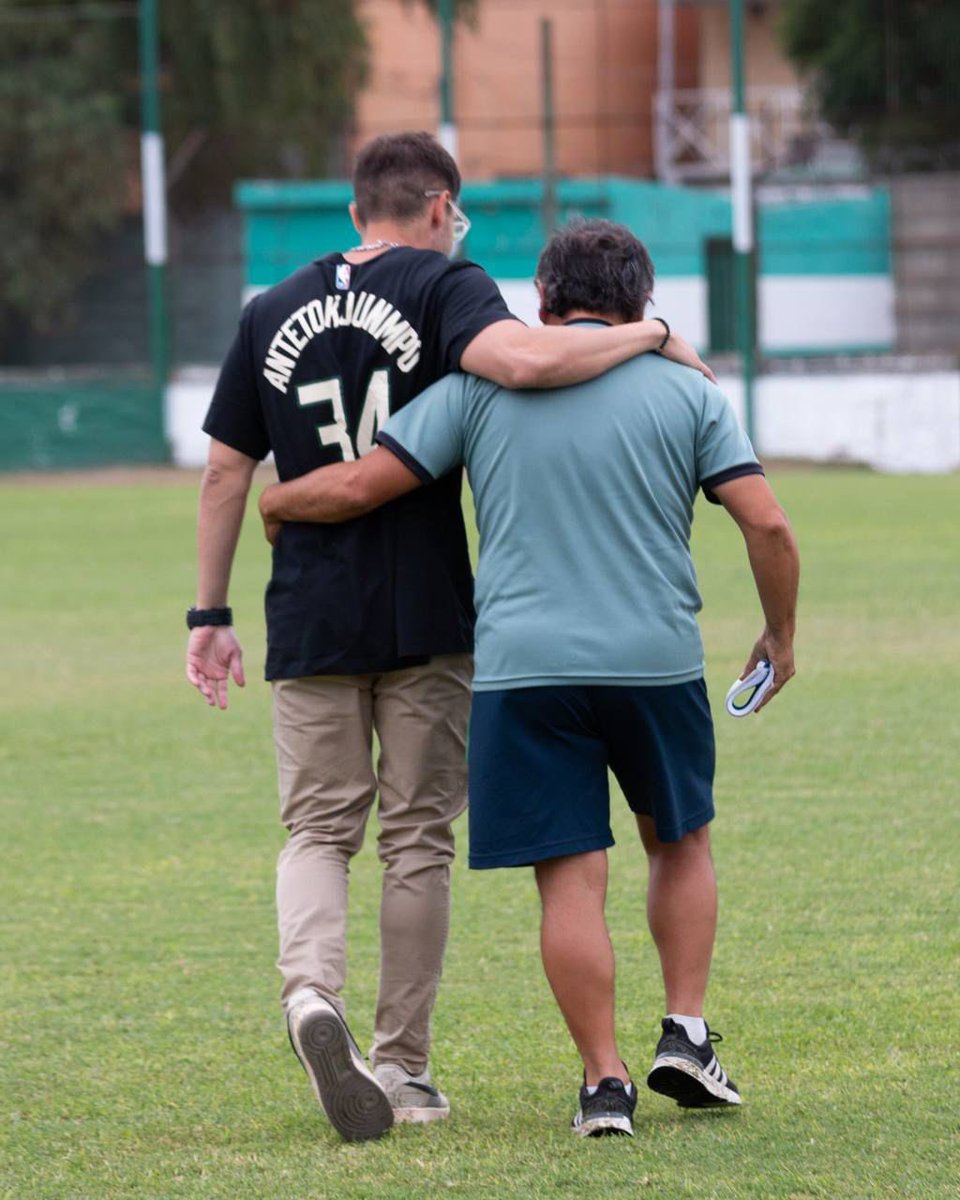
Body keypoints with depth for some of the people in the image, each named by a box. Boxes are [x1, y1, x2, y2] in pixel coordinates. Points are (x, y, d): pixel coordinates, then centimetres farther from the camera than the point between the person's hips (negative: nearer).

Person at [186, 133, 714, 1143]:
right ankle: (401, 1065, 10)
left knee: (318, 830, 9)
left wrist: (210, 615, 16)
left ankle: (311, 990, -19)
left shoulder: (271, 313, 10)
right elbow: (525, 360, -25)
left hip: (308, 622, 3)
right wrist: (648, 334, -12)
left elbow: (226, 470, 10)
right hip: (424, 617, -3)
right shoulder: (442, 287, -4)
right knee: (417, 840, 7)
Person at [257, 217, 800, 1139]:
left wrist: (276, 503, 19)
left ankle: (604, 1082, -2)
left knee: (570, 879, 1)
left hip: (524, 666, -1)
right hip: (656, 659, 1)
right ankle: (686, 1034, 12)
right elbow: (767, 524, -2)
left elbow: (358, 486, -1)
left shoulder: (482, 386, 4)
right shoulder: (683, 392, 5)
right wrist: (780, 634, 14)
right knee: (681, 842, 22)